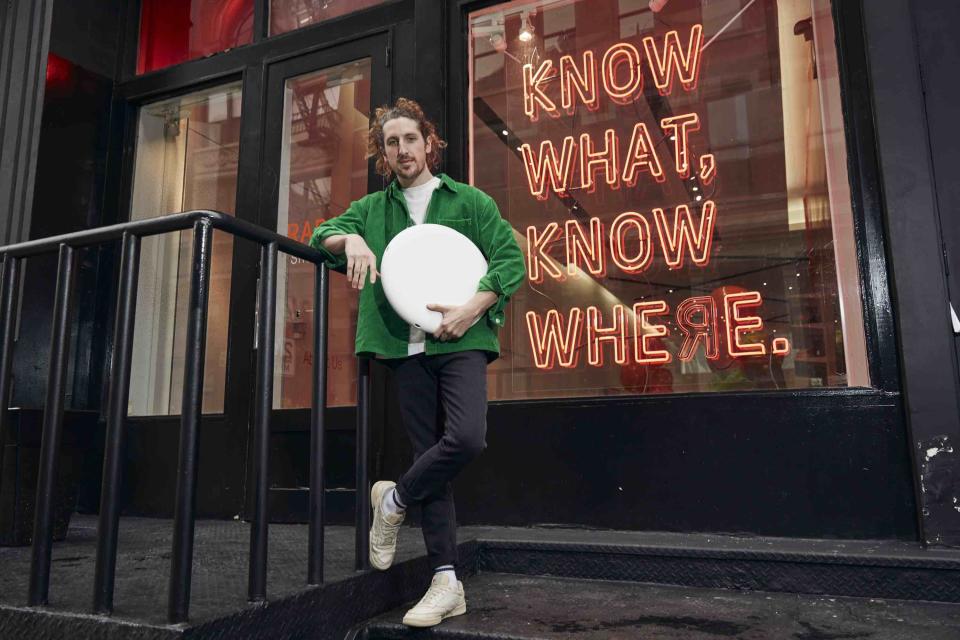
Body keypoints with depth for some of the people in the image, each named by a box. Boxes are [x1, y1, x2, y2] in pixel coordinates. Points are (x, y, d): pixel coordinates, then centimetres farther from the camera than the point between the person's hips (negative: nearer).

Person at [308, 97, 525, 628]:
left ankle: (394, 499, 5)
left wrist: (471, 310, -13)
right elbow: (321, 235, 13)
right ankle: (446, 583, 10)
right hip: (406, 348, 2)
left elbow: (511, 259, 2)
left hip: (460, 342, -2)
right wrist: (351, 239, -11)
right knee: (428, 456, 2)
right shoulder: (373, 208, 16)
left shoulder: (469, 201, 8)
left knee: (466, 438, -24)